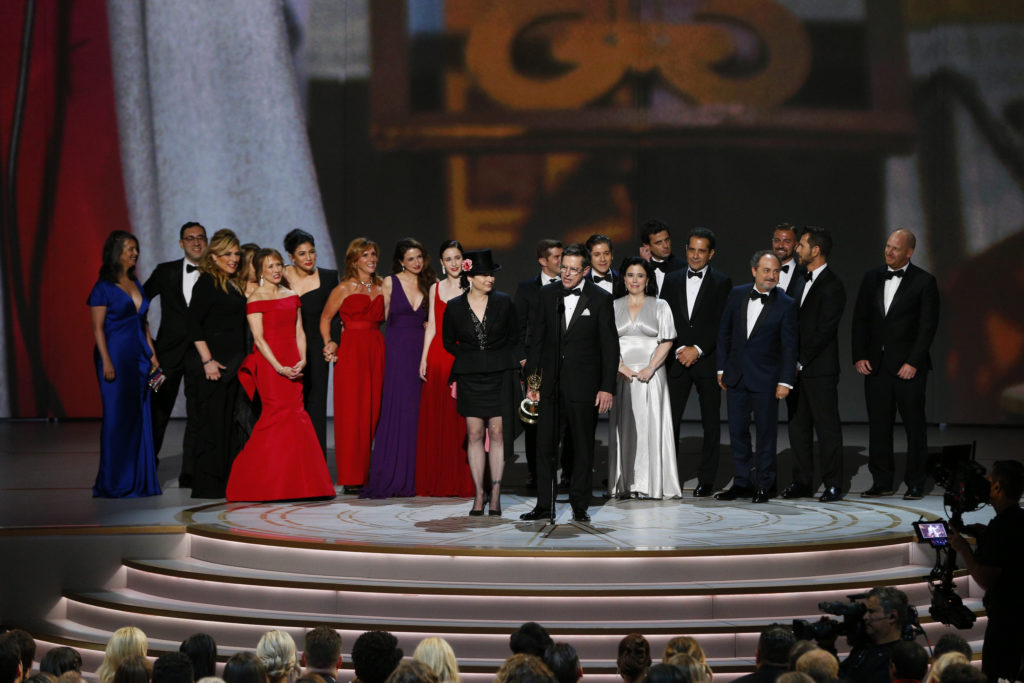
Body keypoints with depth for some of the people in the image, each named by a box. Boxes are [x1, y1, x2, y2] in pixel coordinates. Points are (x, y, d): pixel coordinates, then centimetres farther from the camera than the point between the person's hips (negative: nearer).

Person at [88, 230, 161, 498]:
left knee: (139, 417, 6)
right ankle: (114, 483, 1)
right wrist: (106, 362, -15)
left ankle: (139, 480, 12)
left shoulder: (136, 284, 14)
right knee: (118, 417, -5)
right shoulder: (103, 287, -6)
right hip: (116, 356, -7)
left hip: (139, 357, 7)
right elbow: (97, 328, -8)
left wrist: (152, 355, 13)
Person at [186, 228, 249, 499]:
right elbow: (193, 324, -12)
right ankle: (207, 485, -2)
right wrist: (207, 360, -17)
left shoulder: (235, 284, 16)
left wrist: (242, 362, 14)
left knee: (231, 423, 9)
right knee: (213, 423, -6)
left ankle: (227, 482, 14)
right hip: (215, 363, -8)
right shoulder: (207, 282, -7)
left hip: (234, 364, 8)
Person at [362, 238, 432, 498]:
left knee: (417, 411, 2)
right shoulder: (391, 283, 1)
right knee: (395, 410, -4)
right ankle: (388, 478, -1)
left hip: (420, 350, 3)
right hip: (397, 349, -3)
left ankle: (413, 477, 7)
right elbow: (382, 317, 2)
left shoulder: (429, 284, 9)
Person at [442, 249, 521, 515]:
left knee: (497, 432, -2)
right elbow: (448, 342, 12)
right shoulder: (455, 307, 0)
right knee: (474, 434, 0)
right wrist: (471, 358, 5)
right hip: (470, 376, 0)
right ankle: (479, 494, 6)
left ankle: (495, 494, 3)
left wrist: (497, 360, 3)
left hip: (500, 375, 0)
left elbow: (514, 338, 9)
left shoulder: (503, 302, 0)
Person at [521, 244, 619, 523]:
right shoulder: (547, 295, 5)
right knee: (545, 445, 3)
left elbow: (610, 346, -4)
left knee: (583, 446, 5)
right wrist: (531, 380, 5)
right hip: (550, 383, 3)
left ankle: (580, 506, 15)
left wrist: (607, 387, -9)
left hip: (583, 384, -3)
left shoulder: (600, 299, -4)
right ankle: (544, 505, 10)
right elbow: (536, 339, 9)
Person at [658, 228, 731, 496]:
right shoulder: (672, 280, 11)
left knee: (710, 423, 2)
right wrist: (680, 349, -7)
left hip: (708, 360, -2)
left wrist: (697, 350, -11)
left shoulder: (721, 282, 2)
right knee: (669, 419, -5)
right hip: (677, 360, 2)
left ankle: (706, 480, 8)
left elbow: (722, 324, -4)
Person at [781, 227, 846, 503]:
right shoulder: (800, 279, 14)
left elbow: (824, 332, -15)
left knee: (827, 426, -3)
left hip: (819, 369, -8)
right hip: (795, 366, 8)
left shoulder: (832, 286, -11)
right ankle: (802, 482, 16)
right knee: (798, 424, 9)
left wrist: (801, 362, -14)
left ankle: (833, 484, 1)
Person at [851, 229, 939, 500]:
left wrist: (914, 363, -12)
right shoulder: (872, 278, 10)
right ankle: (882, 481, 13)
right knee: (878, 425, 6)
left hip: (908, 366, -4)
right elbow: (860, 319, 11)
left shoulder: (924, 281, -3)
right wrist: (859, 356, 1)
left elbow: (928, 325, -6)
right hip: (876, 365, 4)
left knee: (914, 426, 1)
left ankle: (915, 483, 8)